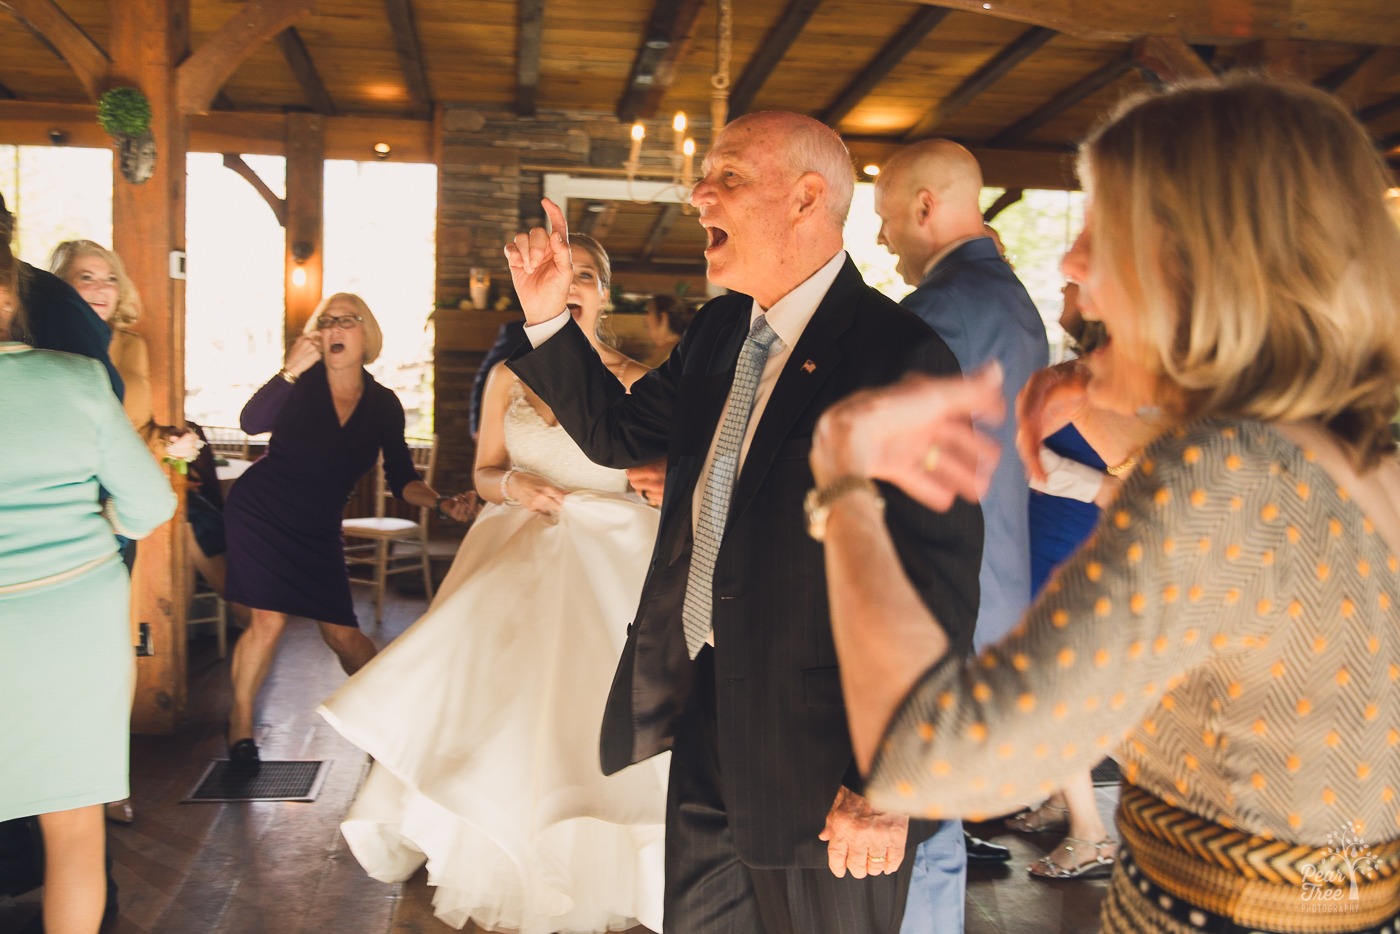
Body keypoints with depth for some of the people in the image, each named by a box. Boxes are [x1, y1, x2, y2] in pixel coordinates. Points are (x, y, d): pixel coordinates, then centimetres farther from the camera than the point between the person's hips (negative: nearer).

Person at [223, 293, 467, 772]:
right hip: (260, 512, -2)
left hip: (317, 529, 3)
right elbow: (251, 422, -29)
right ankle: (240, 724, 10)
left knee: (342, 632, -1)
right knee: (269, 620, -10)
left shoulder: (384, 404, -4)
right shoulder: (302, 381, -12)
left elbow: (402, 480, -3)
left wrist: (440, 502, -21)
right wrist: (290, 371, -40)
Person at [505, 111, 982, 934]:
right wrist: (550, 318, 3)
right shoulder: (719, 330, 5)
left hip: (819, 747, -7)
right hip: (703, 714, 8)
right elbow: (620, 433, 16)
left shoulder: (901, 359, -20)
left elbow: (939, 590, -20)